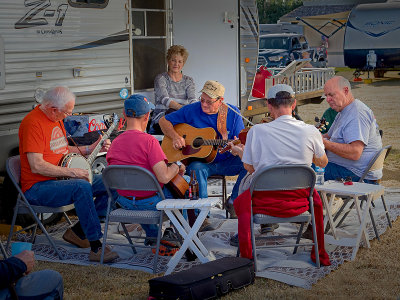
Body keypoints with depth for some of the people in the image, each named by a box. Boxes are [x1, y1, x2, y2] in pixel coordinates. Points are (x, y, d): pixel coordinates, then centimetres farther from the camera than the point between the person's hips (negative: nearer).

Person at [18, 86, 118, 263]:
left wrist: (90, 149, 11)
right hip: (37, 188, -9)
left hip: (62, 179, 10)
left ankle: (77, 231, 5)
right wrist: (72, 172, -21)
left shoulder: (56, 119, 13)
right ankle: (96, 248, -31)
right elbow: (36, 166, -24)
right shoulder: (33, 123, -18)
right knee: (82, 187, -35)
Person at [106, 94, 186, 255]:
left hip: (124, 201, 6)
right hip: (151, 202, -6)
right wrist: (177, 167, -6)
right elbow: (164, 177, -28)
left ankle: (153, 237, 36)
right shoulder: (149, 141, -23)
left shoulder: (114, 143, -5)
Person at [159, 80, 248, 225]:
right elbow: (164, 121, 5)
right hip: (200, 160, -2)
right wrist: (175, 136, -14)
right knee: (197, 169, -37)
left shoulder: (233, 113, 0)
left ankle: (234, 202, -10)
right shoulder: (191, 110, -2)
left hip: (226, 162, 2)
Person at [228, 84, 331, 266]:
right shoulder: (311, 132, -8)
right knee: (316, 199, 37)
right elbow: (323, 163, 11)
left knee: (241, 201, 33)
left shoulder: (256, 131, -12)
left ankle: (246, 256, 35)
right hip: (299, 200, 2)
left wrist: (240, 152, 23)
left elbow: (250, 168, 2)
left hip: (265, 201, -1)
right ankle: (320, 254, 41)